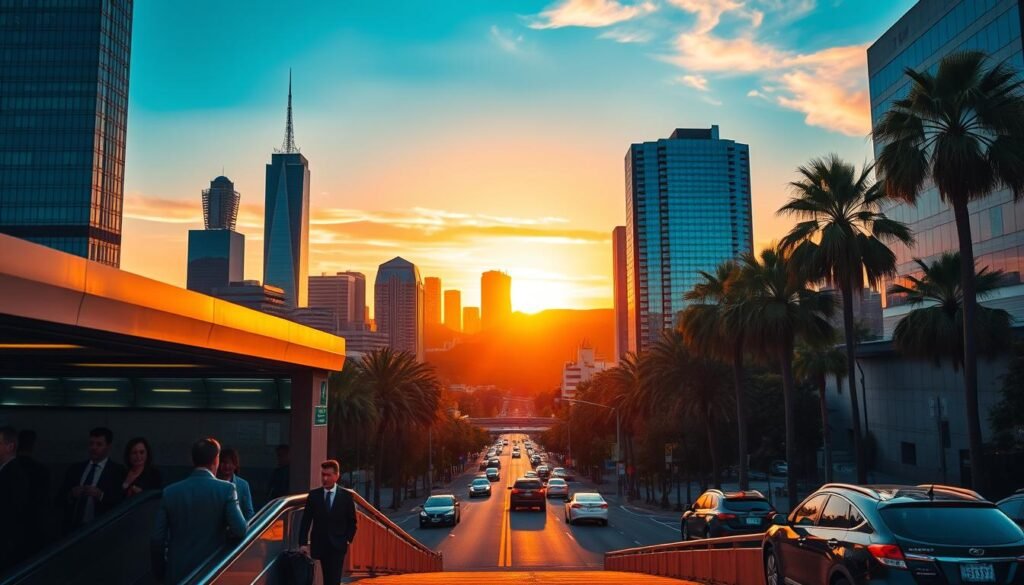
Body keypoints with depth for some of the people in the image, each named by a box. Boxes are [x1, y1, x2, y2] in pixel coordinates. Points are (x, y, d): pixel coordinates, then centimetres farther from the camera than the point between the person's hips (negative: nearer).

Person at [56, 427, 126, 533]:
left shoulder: (118, 471, -3)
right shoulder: (76, 469, 11)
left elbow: (122, 504, -11)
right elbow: (59, 500, 10)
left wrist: (101, 495, -22)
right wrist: (70, 495, -9)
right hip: (72, 528, 3)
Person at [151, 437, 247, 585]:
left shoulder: (170, 491, -2)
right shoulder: (226, 489, -10)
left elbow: (157, 540, -1)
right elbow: (240, 530, -18)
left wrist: (160, 571, 12)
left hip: (177, 573, 2)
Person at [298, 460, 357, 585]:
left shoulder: (346, 496, -2)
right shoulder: (313, 495, 0)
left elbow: (352, 522, 4)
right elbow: (306, 521, 0)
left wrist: (348, 540, -6)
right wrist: (303, 543, -7)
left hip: (338, 545, -2)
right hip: (320, 545, 2)